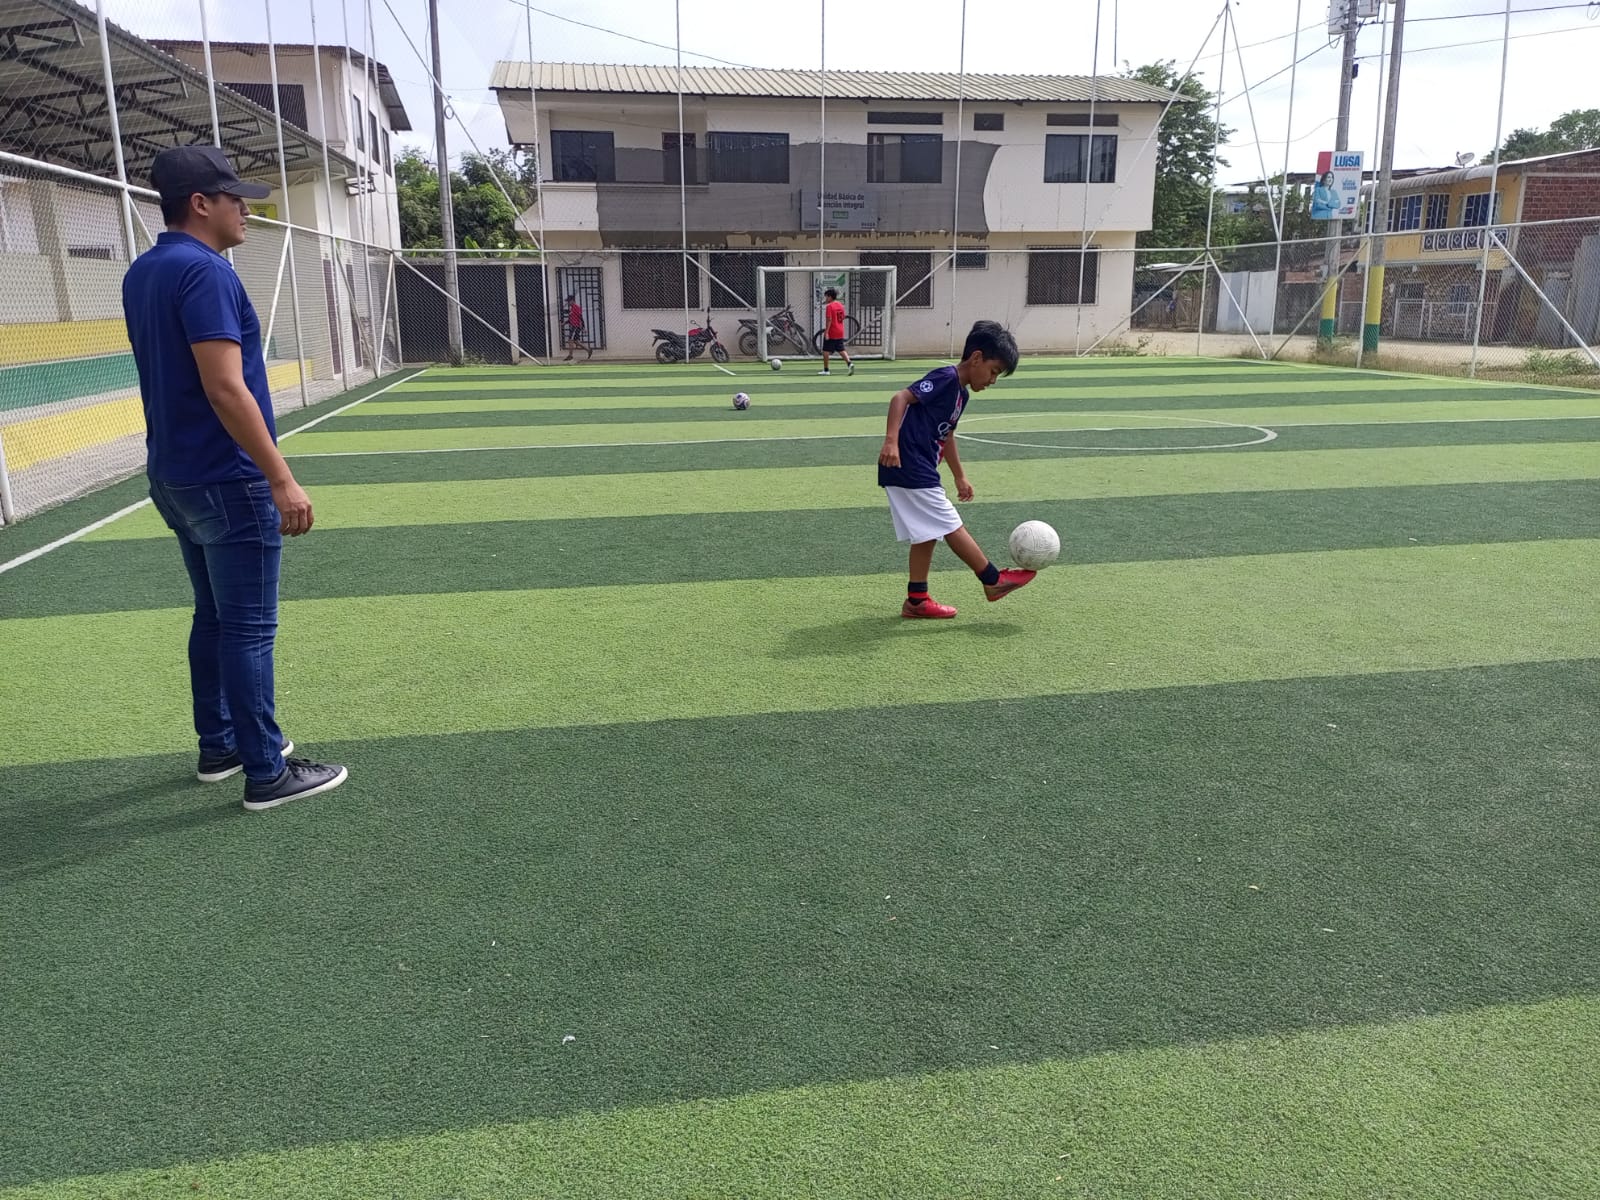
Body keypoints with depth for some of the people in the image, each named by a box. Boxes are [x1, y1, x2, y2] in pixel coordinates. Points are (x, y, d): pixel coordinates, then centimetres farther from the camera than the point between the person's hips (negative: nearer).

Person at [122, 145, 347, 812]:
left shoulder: (142, 274, 12)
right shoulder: (203, 270, -17)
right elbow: (225, 388, -24)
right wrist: (282, 479, -23)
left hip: (173, 477, 9)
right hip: (228, 483, -9)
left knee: (213, 618, 17)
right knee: (249, 629, -3)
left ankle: (218, 747, 28)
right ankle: (266, 774, 4)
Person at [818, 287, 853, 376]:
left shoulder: (829, 306, -13)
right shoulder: (841, 306, 10)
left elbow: (829, 320, -19)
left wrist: (826, 332, -20)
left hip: (831, 332, -7)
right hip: (840, 332, 7)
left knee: (825, 351, 3)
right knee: (841, 350, 10)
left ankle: (826, 370, 6)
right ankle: (849, 363, -10)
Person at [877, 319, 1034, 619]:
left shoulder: (960, 392, 17)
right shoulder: (946, 378, -12)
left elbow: (946, 435, 30)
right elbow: (901, 397, -22)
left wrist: (960, 477, 36)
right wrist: (891, 441, -32)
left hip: (917, 471, 10)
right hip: (909, 468, -10)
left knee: (927, 534, 12)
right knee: (951, 526, -1)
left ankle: (917, 600, 18)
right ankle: (993, 581, 8)